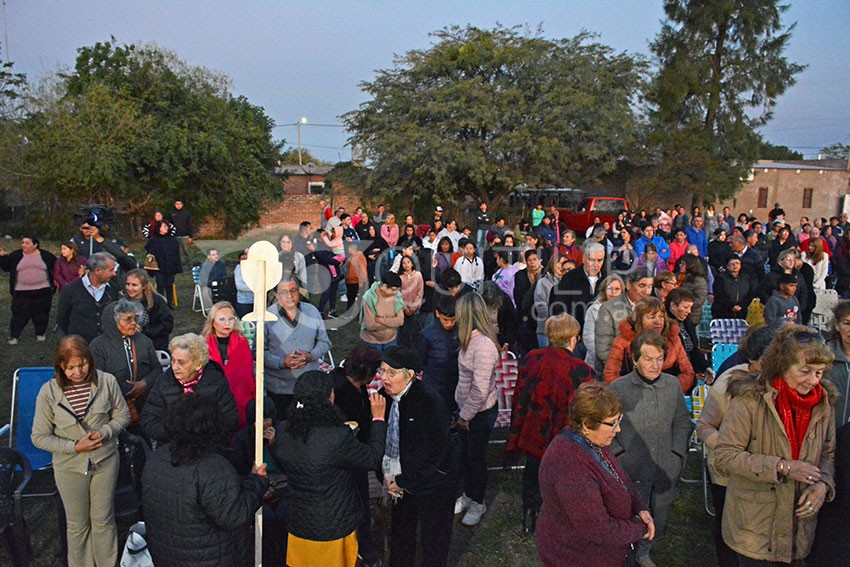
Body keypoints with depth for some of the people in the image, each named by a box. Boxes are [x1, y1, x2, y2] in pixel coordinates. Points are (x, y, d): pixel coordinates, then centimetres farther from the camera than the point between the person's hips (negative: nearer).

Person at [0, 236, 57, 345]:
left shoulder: (46, 256, 1)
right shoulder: (16, 255, 4)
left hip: (42, 291, 0)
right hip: (21, 292, 0)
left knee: (41, 314, 10)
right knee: (19, 315, 2)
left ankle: (40, 333, 27)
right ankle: (14, 335, 17)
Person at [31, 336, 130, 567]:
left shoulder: (107, 381, -15)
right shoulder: (48, 393, -15)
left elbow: (122, 415, -1)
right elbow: (39, 437, -7)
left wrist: (104, 432, -19)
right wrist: (74, 447, -18)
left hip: (105, 461, 0)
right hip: (70, 467, 0)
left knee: (103, 519, 16)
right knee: (77, 524, 18)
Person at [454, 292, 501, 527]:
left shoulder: (483, 345, -30)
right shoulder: (471, 338, -2)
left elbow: (480, 389, -28)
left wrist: (465, 416, -16)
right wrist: (462, 413, 10)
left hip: (480, 412, -8)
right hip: (466, 408, 8)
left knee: (476, 456, 12)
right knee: (465, 453, 22)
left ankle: (478, 503, 35)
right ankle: (468, 495, 44)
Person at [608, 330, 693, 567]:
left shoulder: (673, 384, 0)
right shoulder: (619, 388, -14)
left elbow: (682, 422, 13)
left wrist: (677, 454, 5)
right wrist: (619, 456, -10)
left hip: (665, 470, 5)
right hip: (632, 472, -4)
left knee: (658, 522, 20)